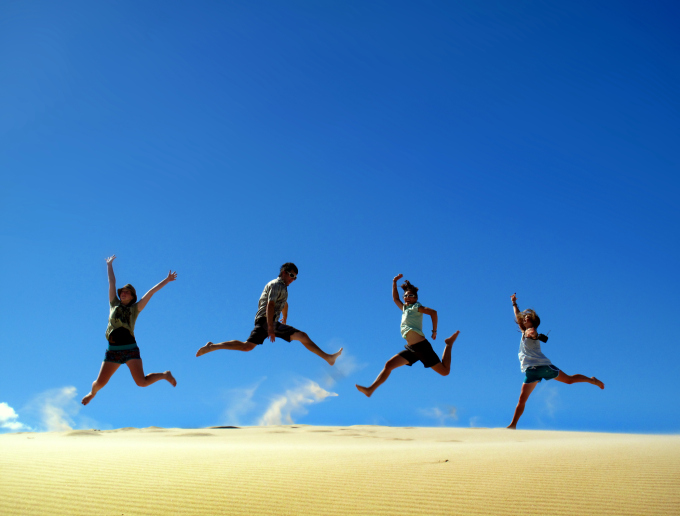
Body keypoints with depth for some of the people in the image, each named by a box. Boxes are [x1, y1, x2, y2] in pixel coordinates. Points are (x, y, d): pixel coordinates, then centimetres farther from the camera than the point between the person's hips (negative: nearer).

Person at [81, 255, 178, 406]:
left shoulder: (135, 308, 8)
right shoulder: (114, 304, 13)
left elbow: (151, 292, 6)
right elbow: (112, 283, 16)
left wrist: (166, 280, 8)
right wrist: (109, 266, 22)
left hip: (130, 349, -2)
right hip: (113, 351, 2)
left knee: (142, 382, -12)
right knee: (100, 383, 1)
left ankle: (164, 375, 17)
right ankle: (92, 392, 38)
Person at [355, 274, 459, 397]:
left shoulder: (416, 307, 0)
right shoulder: (405, 309, 21)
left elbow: (433, 312, -15)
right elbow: (395, 298, 37)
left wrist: (434, 331, -14)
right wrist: (394, 283, 32)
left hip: (421, 346, -7)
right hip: (410, 349, 7)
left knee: (445, 371, -6)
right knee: (389, 365, -3)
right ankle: (370, 389, -3)